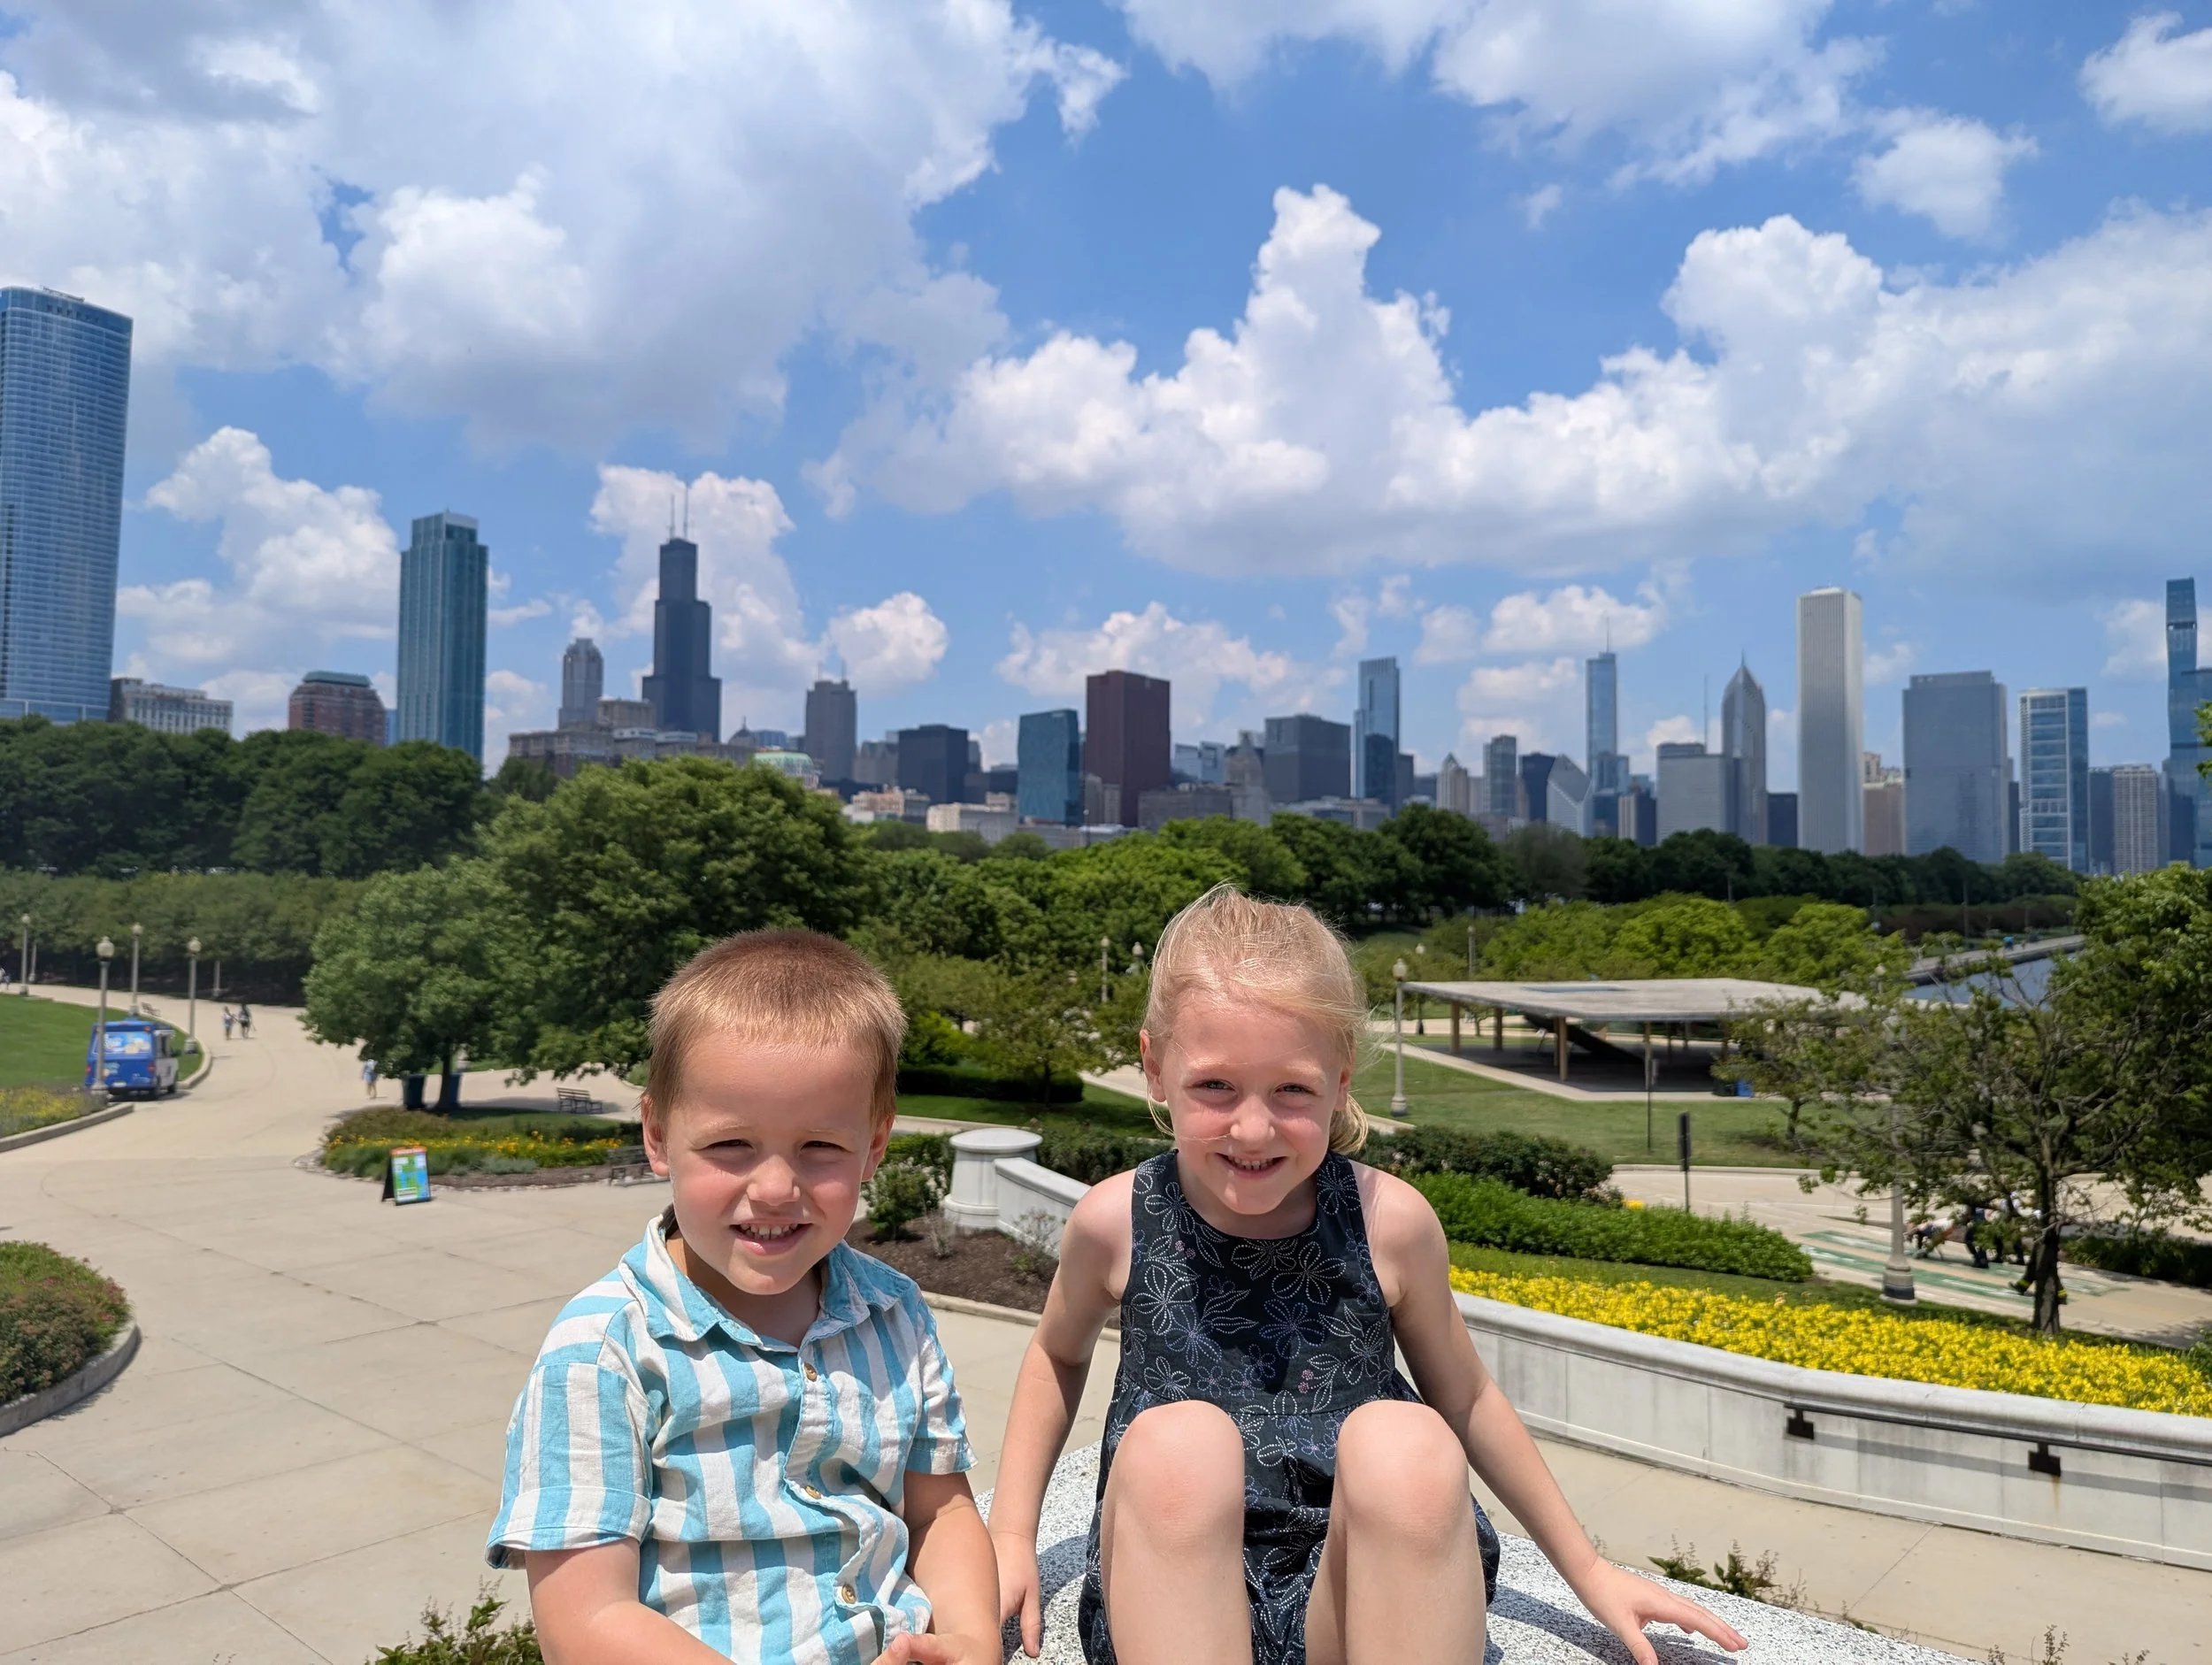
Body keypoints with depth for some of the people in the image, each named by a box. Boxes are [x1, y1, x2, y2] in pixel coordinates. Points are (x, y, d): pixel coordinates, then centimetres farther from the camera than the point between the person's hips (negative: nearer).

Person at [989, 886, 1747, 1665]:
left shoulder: (1390, 1223, -9)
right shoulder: (1116, 1221, -7)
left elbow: (1466, 1399, 9)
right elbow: (1058, 1354, 15)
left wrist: (1587, 1570, 14)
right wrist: (1012, 1535, 7)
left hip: (1358, 1594, 1)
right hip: (1173, 1597, 0)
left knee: (1404, 1440, -31)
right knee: (1175, 1440, -32)